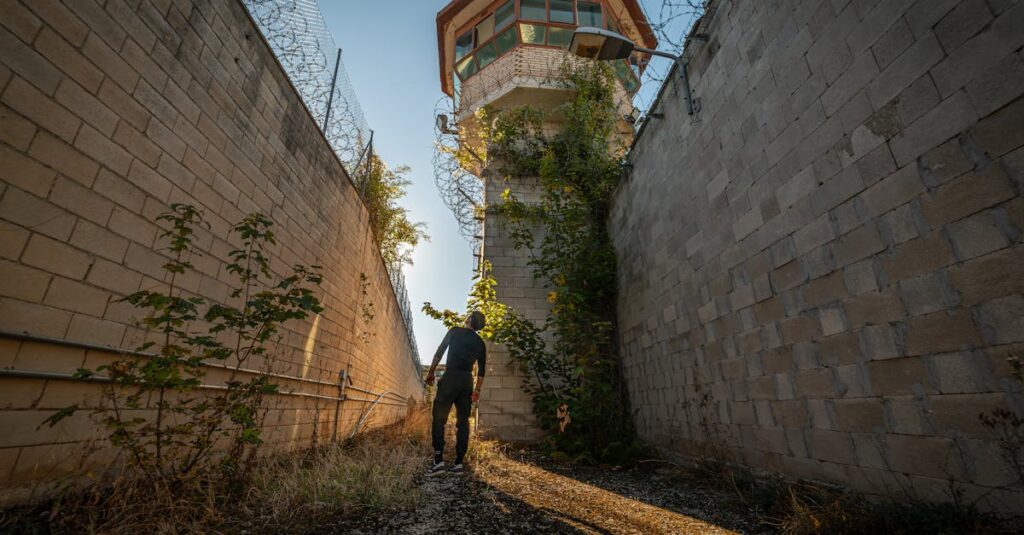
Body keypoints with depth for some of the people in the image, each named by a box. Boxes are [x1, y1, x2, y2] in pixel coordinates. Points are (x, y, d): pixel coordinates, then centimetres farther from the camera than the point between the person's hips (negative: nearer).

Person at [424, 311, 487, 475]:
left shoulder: (455, 331, 3)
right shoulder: (480, 342, 13)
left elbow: (439, 352, 0)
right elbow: (481, 369, 13)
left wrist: (431, 372, 8)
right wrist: (477, 390, 18)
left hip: (451, 377, -4)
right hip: (467, 381, 4)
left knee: (439, 418, -1)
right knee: (463, 422, 7)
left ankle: (439, 461, -8)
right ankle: (459, 463, 7)